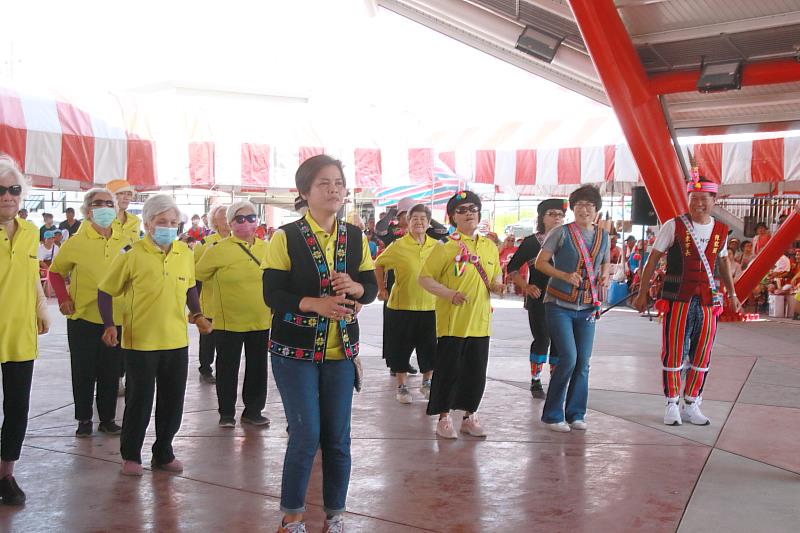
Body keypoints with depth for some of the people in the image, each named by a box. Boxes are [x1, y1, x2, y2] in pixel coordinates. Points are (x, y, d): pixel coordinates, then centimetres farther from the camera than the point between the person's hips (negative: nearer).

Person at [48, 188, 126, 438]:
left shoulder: (124, 242, 3)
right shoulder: (76, 243, -5)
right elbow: (55, 271, 7)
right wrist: (63, 298, -5)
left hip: (116, 318, 2)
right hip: (83, 317, -2)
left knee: (111, 372, 9)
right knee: (83, 372, 7)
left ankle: (108, 419, 21)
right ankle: (84, 419, 21)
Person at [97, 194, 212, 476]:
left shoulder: (185, 253, 3)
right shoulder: (132, 255, -10)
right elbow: (105, 292, -3)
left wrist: (197, 315, 5)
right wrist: (109, 325, -13)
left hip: (177, 341, 4)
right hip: (140, 341, -4)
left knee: (173, 401, 12)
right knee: (139, 401, 6)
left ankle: (163, 453, 29)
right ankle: (131, 455, 25)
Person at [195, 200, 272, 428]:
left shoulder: (267, 249, 3)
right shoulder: (218, 250, -8)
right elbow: (197, 277, 2)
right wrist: (195, 309, 7)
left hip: (261, 322, 3)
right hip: (228, 321, -3)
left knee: (258, 368, 12)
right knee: (228, 368, 8)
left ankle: (253, 411, 27)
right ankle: (226, 413, 23)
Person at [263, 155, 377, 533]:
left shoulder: (356, 238, 4)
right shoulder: (286, 238, -8)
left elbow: (372, 287, 7)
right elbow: (272, 294, -11)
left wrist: (353, 288, -15)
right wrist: (315, 304, -25)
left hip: (341, 350, 4)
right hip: (295, 350, -4)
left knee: (337, 436, 7)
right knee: (306, 434, -3)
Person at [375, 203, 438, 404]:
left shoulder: (436, 246, 2)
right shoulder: (398, 246, -7)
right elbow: (379, 264, 7)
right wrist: (381, 288, 3)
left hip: (430, 306, 3)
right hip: (402, 305, -3)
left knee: (430, 348, 10)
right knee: (401, 348, 6)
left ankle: (426, 383, 30)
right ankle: (402, 387, 20)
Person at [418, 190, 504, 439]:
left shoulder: (490, 247, 9)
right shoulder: (446, 247, -8)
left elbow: (496, 275, 22)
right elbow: (425, 278, -8)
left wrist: (497, 285, -2)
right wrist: (449, 294, -21)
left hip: (480, 322, 5)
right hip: (452, 322, -5)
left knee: (476, 371, 12)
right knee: (448, 370, 3)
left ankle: (470, 416, 27)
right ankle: (444, 418, 17)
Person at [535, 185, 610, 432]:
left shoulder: (603, 236, 9)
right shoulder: (562, 233, -5)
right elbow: (540, 262, -5)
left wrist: (605, 275, -1)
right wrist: (565, 276, -20)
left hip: (587, 307, 5)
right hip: (559, 305, -5)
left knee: (583, 362, 6)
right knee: (569, 358, -11)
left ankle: (575, 414, 20)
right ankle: (553, 414, 4)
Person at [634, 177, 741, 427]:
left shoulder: (721, 230, 8)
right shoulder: (674, 226, -5)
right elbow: (653, 259, -2)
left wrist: (732, 294, 25)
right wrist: (642, 294, -3)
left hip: (708, 301, 4)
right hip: (677, 300, -4)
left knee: (702, 356, 8)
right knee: (673, 354, 1)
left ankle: (691, 406, 20)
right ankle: (672, 405, 13)